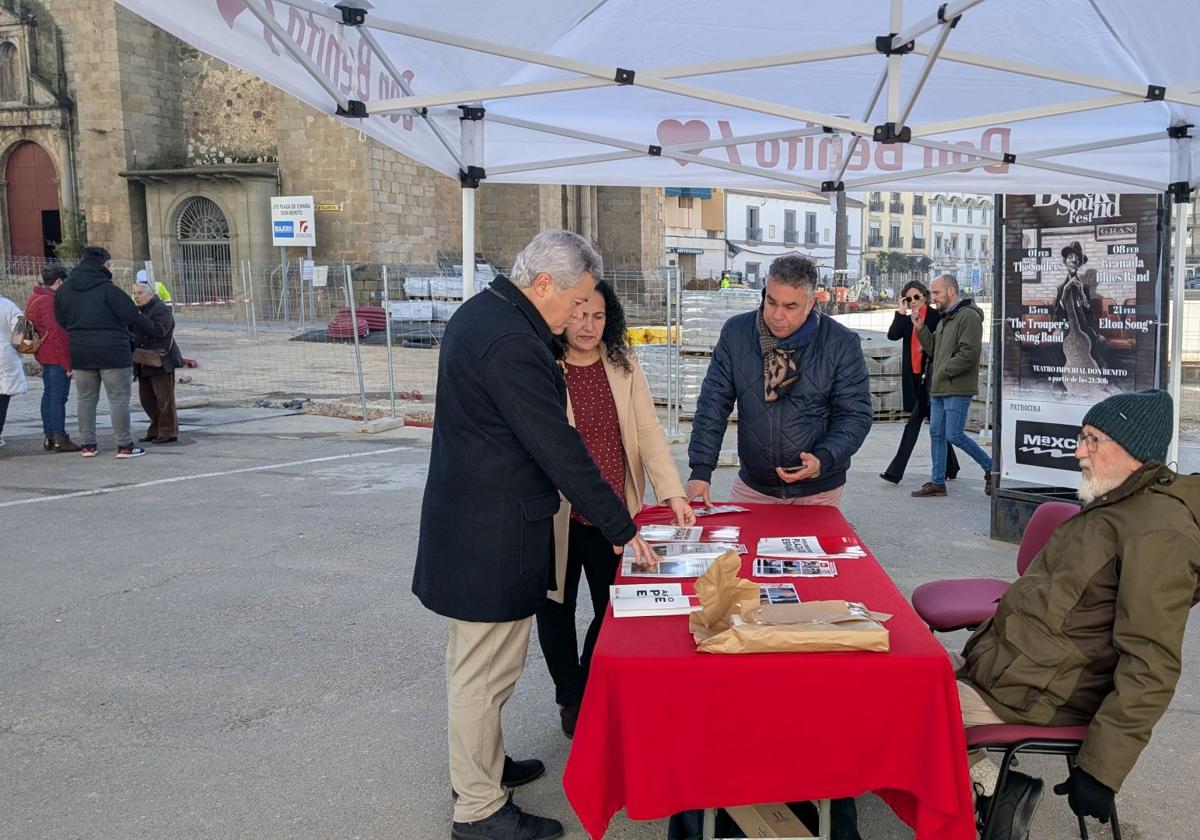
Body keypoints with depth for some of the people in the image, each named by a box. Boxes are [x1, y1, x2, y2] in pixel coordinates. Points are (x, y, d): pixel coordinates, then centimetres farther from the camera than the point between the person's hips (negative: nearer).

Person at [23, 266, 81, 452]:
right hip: (57, 357, -10)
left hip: (44, 357, 10)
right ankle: (60, 438, -6)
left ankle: (49, 436, 19)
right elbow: (56, 333, -20)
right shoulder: (50, 301, -17)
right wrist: (67, 362, -18)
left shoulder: (34, 299, 15)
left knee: (48, 394, 14)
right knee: (59, 396, -7)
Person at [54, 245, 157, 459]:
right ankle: (124, 445, 1)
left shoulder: (63, 291, 6)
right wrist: (153, 330, 4)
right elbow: (133, 317, -11)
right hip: (113, 353, -6)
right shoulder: (108, 290, -13)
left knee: (86, 398, 14)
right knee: (119, 398, 0)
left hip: (80, 354, 6)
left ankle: (87, 444, 17)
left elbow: (62, 321, 10)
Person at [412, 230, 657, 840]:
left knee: (471, 660, 23)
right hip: (493, 534, -11)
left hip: (465, 521, 11)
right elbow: (560, 449, -22)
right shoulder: (511, 344, -24)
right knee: (486, 670, 2)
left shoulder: (480, 312, 9)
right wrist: (621, 530, -14)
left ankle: (478, 764, 40)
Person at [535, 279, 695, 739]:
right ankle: (570, 698, 35)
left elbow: (648, 432, 0)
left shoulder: (624, 365, 2)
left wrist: (673, 494, -9)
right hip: (559, 516, -3)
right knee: (557, 608, 13)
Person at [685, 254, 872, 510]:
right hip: (752, 486, 2)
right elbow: (713, 404, -6)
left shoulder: (842, 344, -11)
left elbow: (855, 415, -9)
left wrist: (823, 459, -26)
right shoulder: (736, 333, -6)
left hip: (818, 491, -1)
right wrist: (701, 470, -15)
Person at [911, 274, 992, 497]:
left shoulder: (968, 316, -13)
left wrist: (946, 371, -15)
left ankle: (990, 468, 9)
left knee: (954, 436, -9)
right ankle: (937, 482, 16)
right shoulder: (945, 318, 18)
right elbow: (934, 348, 19)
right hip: (938, 388, 9)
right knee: (936, 434, 9)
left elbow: (970, 353, -21)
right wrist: (920, 329, 7)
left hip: (957, 389, -9)